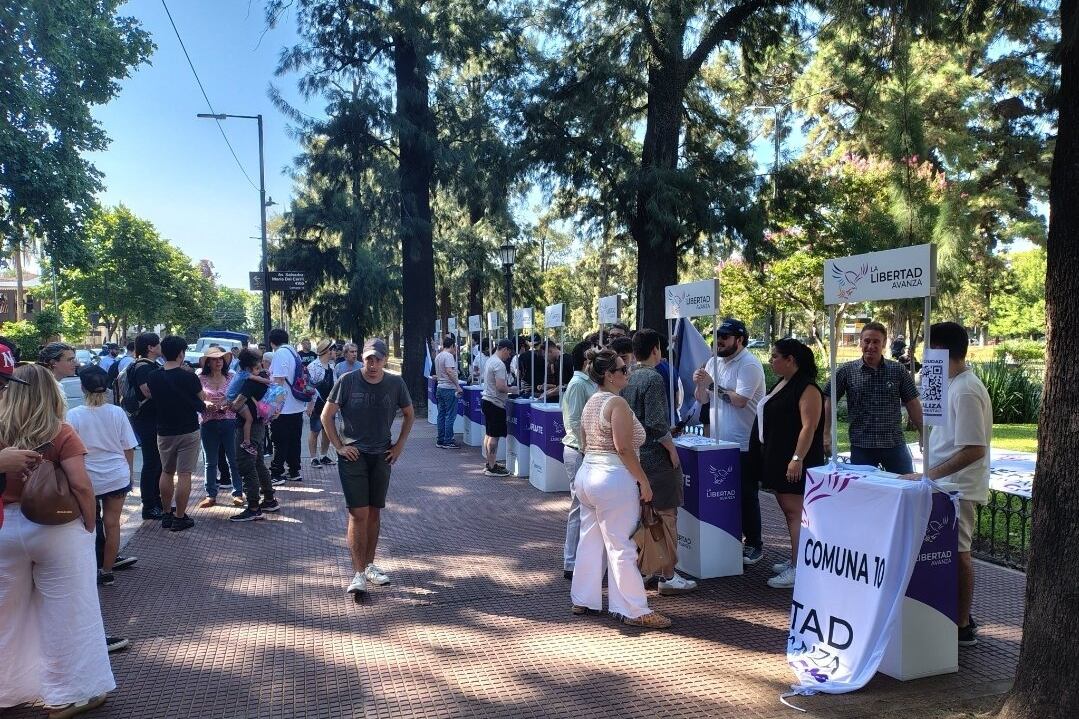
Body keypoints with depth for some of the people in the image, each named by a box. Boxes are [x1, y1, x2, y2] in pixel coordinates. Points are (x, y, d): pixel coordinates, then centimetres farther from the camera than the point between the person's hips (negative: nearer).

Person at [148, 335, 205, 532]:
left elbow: (153, 398, 9)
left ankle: (167, 515, 23)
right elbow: (201, 399, -2)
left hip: (164, 432, 4)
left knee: (167, 473, 17)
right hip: (188, 431, -4)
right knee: (184, 474, 1)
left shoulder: (154, 377, -4)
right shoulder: (189, 377, -15)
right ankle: (180, 518, 4)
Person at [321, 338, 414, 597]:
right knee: (358, 514, -8)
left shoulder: (395, 384, -3)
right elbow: (326, 415, -2)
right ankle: (359, 573, -4)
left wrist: (399, 445, 6)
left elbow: (409, 414, 13)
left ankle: (369, 565, 24)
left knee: (374, 513, 11)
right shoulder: (348, 381, -10)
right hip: (353, 455, -3)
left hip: (381, 457, 3)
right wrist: (339, 446, -7)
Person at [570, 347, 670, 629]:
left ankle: (582, 600, 24)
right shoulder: (617, 403, -16)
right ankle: (634, 610, 4)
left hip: (587, 473, 9)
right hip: (613, 479, -9)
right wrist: (643, 480, -15)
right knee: (621, 545, -3)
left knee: (590, 540, 16)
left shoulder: (591, 402, 12)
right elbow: (624, 448, -20)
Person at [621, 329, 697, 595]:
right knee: (666, 515, 2)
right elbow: (656, 422, -21)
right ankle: (668, 576, 8)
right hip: (656, 456, -8)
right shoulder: (653, 378, -15)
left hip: (634, 454, 8)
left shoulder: (627, 378, 7)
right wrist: (672, 448, -11)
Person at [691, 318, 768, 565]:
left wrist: (713, 384, -17)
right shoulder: (714, 362, 10)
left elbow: (740, 400, -24)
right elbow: (702, 399, 11)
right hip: (720, 442, 7)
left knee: (746, 495, 2)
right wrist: (700, 384, -10)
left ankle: (754, 544, 14)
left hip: (744, 444, -7)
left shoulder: (749, 364, -14)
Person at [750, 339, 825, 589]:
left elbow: (809, 427, -21)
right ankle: (795, 560, 24)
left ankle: (798, 568, -6)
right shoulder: (781, 385, 15)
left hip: (794, 463, -10)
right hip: (776, 460, 10)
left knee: (795, 512, -8)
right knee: (788, 510, 15)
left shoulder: (807, 389, -14)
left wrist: (797, 458, -26)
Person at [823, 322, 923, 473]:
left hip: (895, 444, 1)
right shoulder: (847, 371, 0)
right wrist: (827, 434, -6)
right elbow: (829, 401, 1)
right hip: (861, 447, -1)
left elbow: (912, 404, 7)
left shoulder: (898, 371, 3)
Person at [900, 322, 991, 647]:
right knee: (955, 554, 16)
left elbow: (973, 450, -25)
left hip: (958, 488, -9)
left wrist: (928, 475, -24)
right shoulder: (954, 385, 9)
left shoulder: (965, 391, -21)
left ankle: (963, 627, 13)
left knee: (957, 554, 1)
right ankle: (961, 618, 28)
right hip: (951, 485, 9)